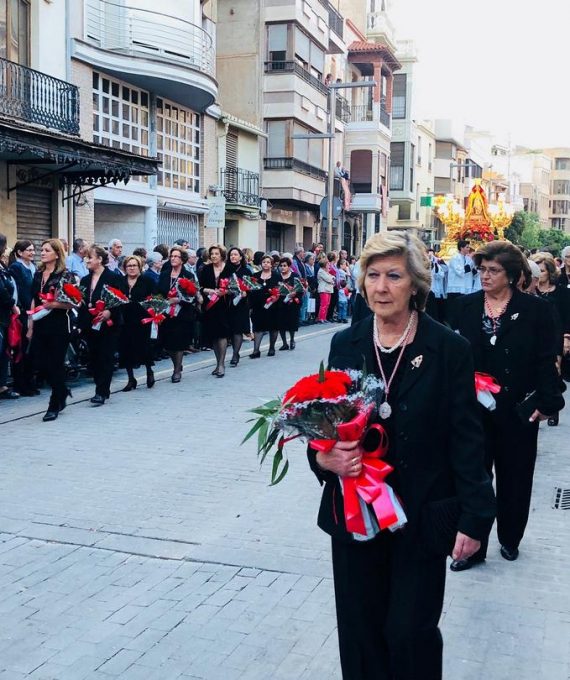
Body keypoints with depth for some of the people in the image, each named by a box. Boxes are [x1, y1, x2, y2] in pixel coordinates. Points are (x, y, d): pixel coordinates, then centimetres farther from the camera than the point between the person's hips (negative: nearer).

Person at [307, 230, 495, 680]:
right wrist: (324, 457, -13)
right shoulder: (345, 345, 1)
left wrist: (474, 517, -8)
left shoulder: (449, 349, -9)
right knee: (360, 631, 15)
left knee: (411, 633, 5)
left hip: (423, 518, -3)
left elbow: (467, 440, -6)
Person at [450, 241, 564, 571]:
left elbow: (546, 360, -6)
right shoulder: (467, 306, 1)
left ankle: (510, 538, 34)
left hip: (517, 410, -1)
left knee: (514, 477, 14)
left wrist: (546, 402, -11)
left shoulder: (535, 309, -7)